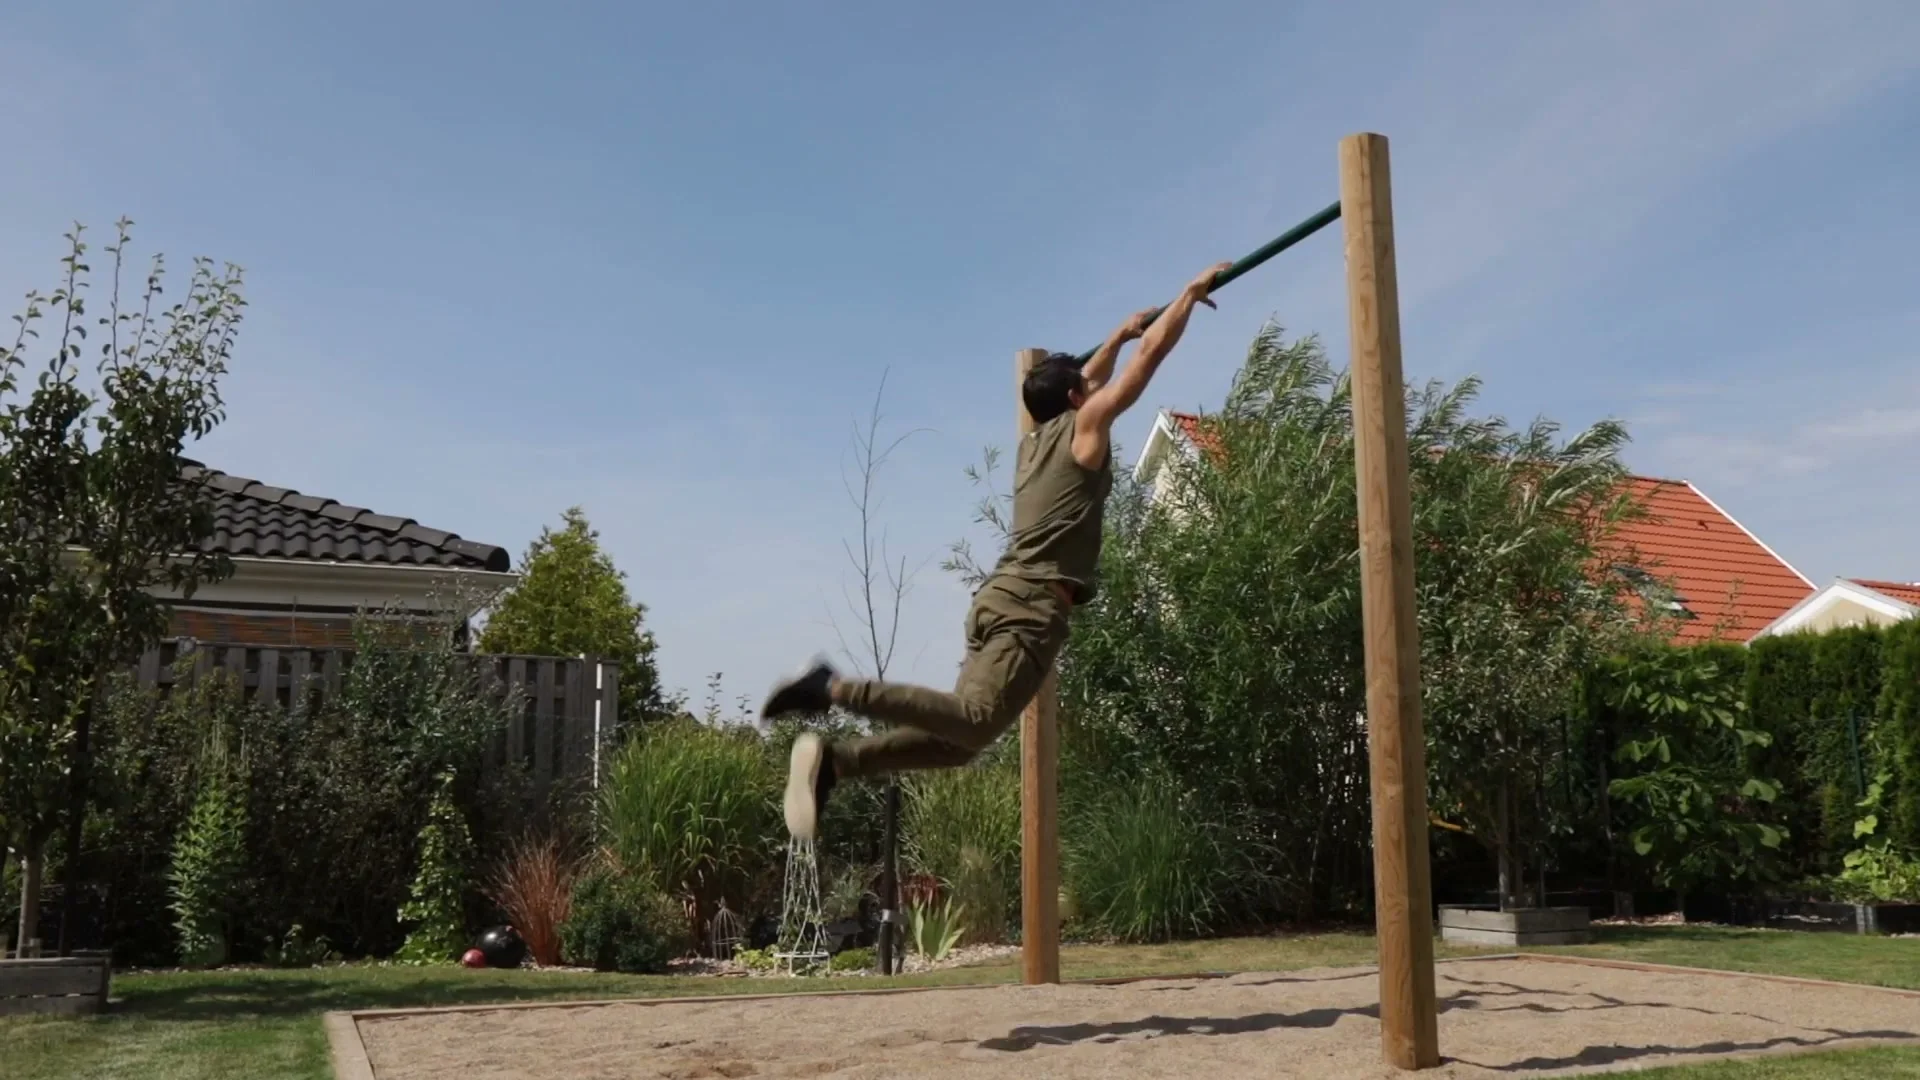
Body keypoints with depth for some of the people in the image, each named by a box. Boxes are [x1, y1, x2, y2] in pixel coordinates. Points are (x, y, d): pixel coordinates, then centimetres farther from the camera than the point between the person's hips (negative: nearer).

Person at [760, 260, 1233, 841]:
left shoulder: (1036, 439, 25)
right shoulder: (1086, 424, 6)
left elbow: (1082, 380, 45)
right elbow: (1155, 352, 9)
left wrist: (1122, 332, 54)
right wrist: (1194, 289, 21)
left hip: (1002, 595, 9)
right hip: (1034, 602, -9)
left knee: (959, 735, 6)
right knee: (973, 720, -22)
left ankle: (832, 759, -9)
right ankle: (835, 688, -29)